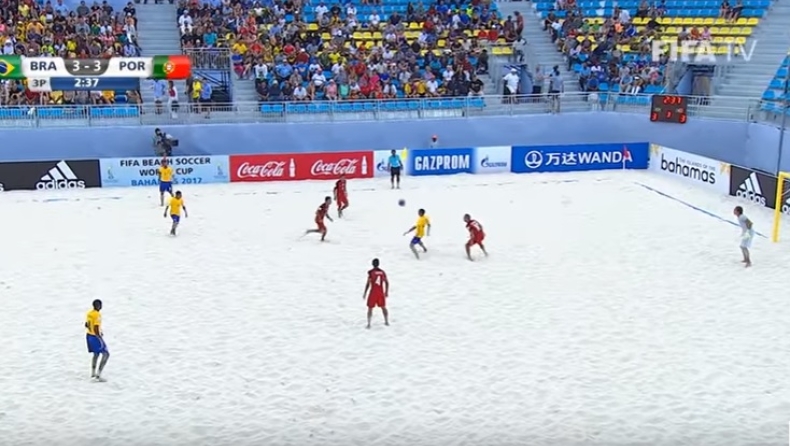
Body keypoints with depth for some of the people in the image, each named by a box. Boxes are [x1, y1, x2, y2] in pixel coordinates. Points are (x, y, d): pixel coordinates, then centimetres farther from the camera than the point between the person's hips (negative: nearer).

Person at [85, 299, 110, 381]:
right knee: (106, 354, 1)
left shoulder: (89, 313, 4)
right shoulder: (98, 315, -23)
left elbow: (86, 325, 16)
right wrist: (101, 340, -19)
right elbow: (96, 329, -27)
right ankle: (98, 375, -2)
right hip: (95, 337, -9)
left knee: (96, 354, 25)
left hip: (89, 335, 9)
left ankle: (93, 374, 33)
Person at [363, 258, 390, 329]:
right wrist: (386, 292, 18)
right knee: (383, 307, 18)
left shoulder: (371, 272, -10)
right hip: (381, 292, 4)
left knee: (370, 308, 3)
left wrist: (365, 293, -5)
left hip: (373, 292, -4)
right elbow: (387, 283, 7)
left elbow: (368, 283, -12)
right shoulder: (382, 272, 4)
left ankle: (369, 324, -3)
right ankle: (387, 322, 25)